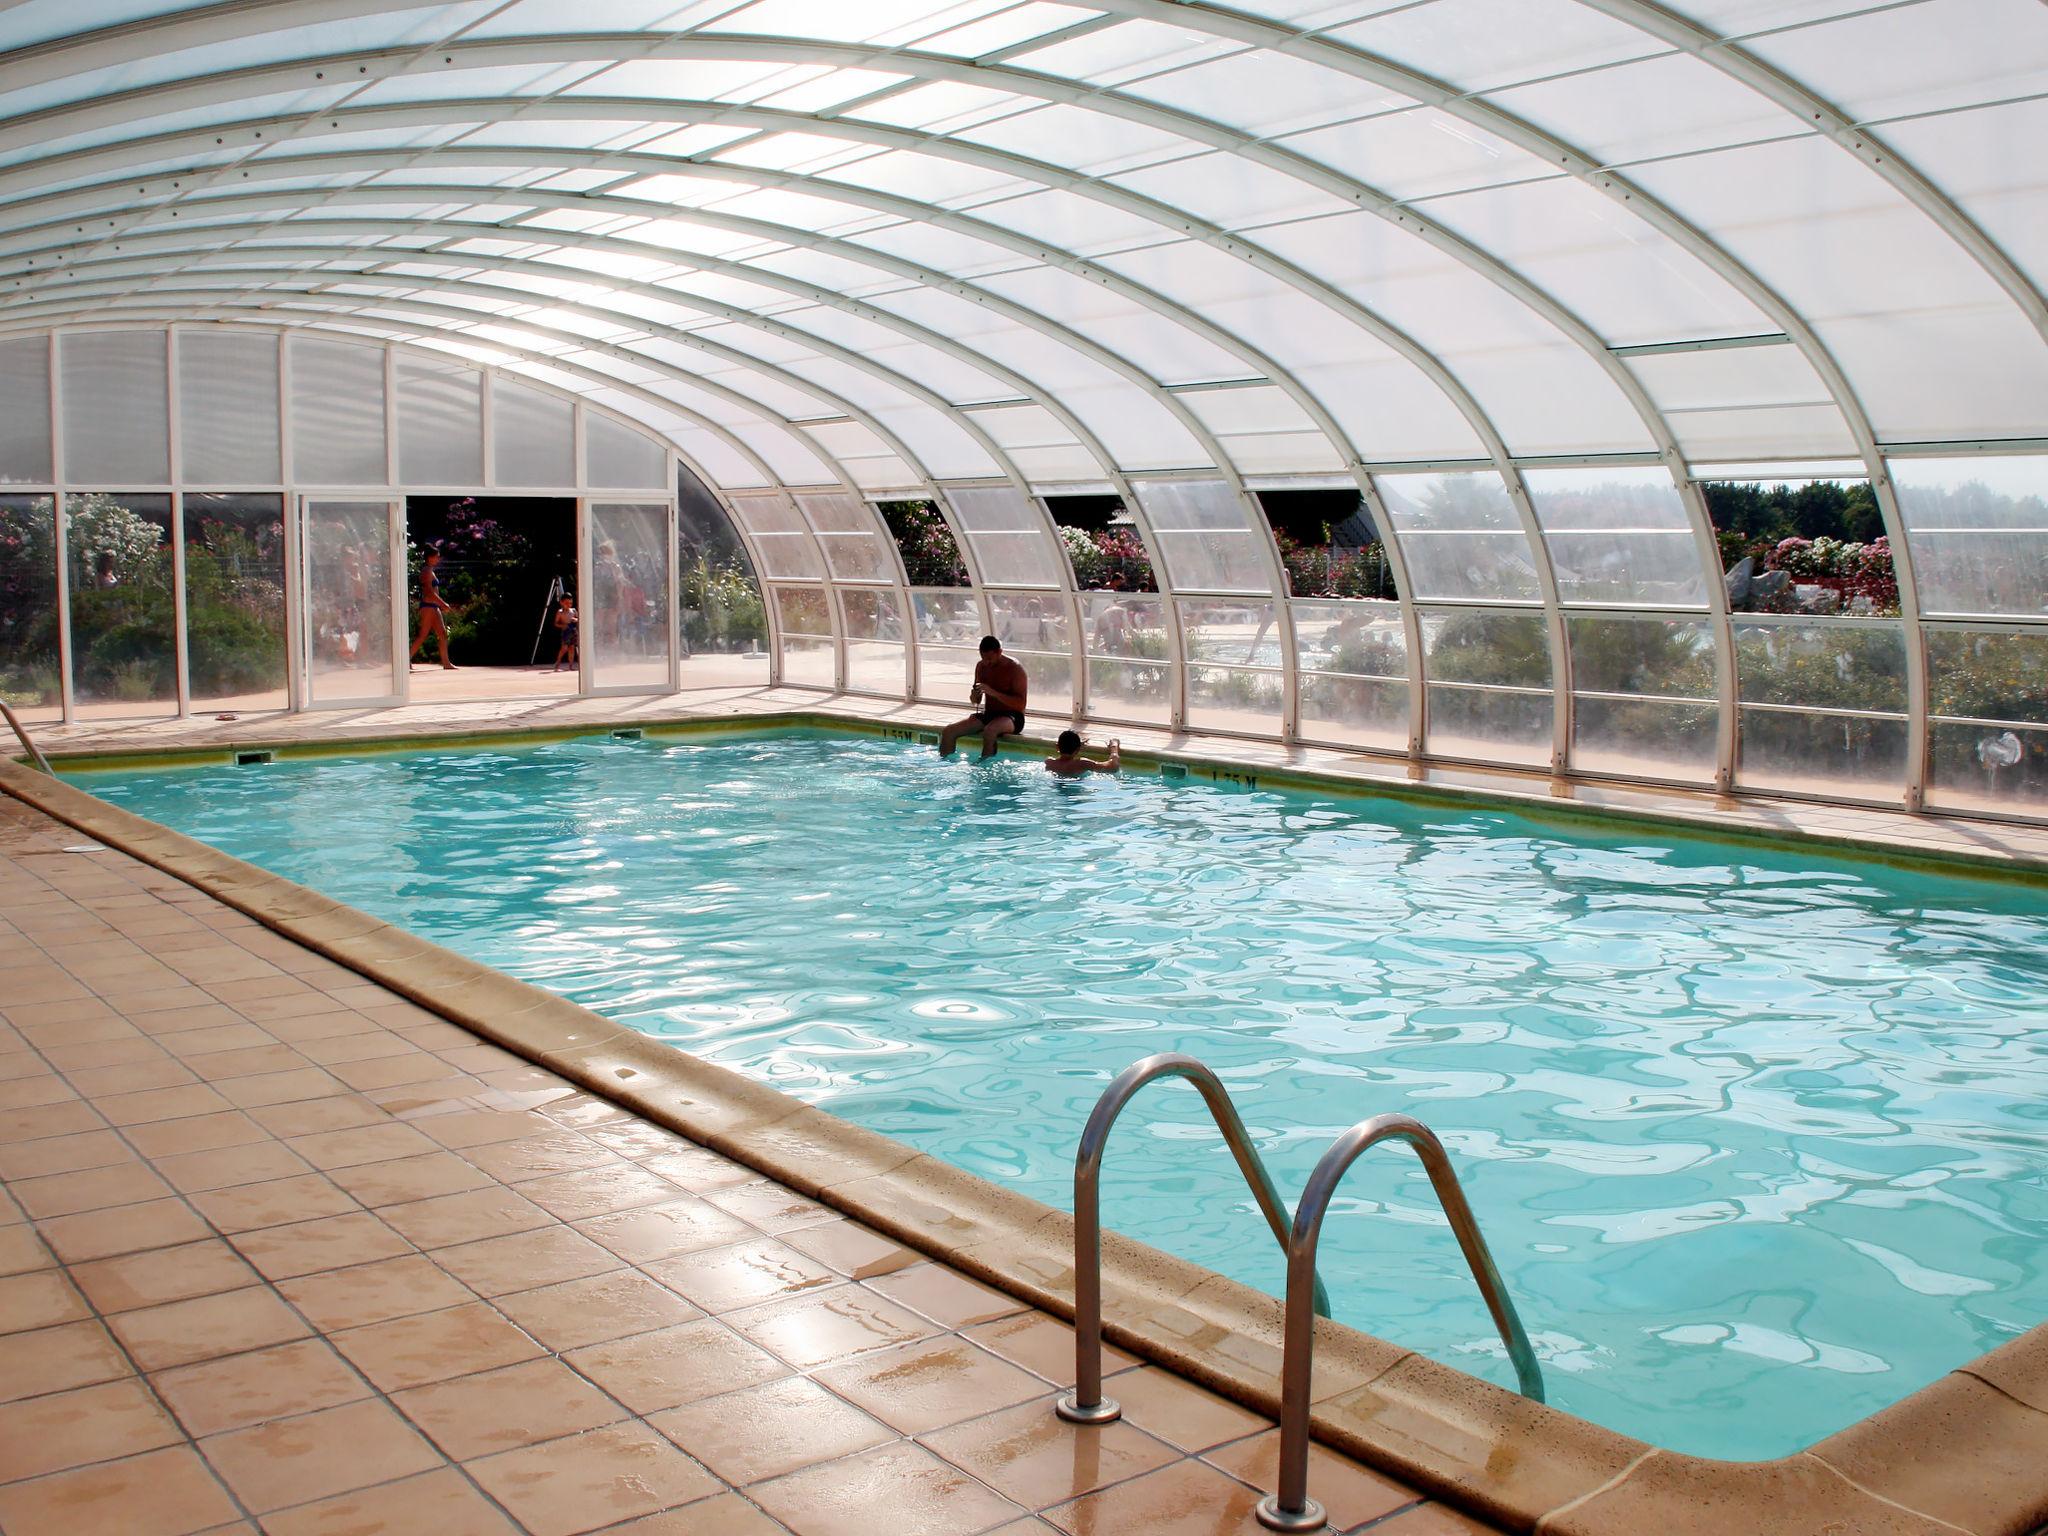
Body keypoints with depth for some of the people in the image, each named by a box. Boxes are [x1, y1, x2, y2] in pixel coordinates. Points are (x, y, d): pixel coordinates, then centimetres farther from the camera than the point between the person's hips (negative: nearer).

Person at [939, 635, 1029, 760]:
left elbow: (1021, 704, -19)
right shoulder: (981, 666, 7)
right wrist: (974, 695, -10)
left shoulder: (1015, 669, -11)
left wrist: (993, 692, -27)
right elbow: (976, 701, 16)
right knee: (948, 731, -13)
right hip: (988, 714, 6)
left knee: (989, 731, -40)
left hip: (1011, 717, -6)